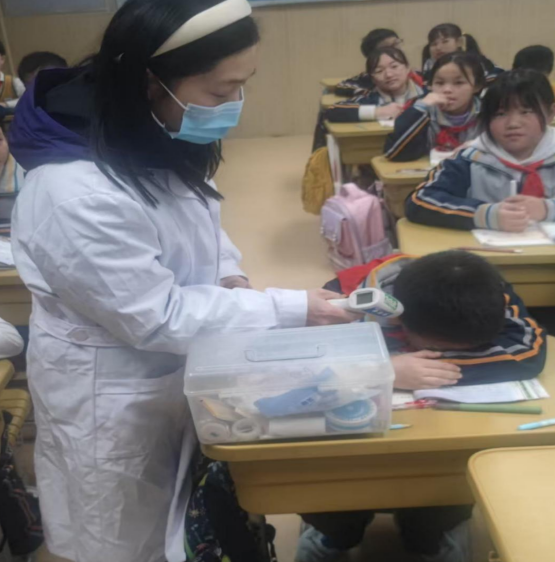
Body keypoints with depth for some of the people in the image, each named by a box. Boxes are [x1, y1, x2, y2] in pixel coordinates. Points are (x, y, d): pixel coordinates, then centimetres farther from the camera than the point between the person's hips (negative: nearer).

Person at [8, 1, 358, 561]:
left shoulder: (154, 143, -7)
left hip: (176, 373, 7)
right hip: (113, 398, -7)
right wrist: (291, 310, -24)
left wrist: (229, 274, -8)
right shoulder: (76, 196, -35)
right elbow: (158, 318, -27)